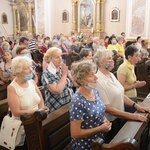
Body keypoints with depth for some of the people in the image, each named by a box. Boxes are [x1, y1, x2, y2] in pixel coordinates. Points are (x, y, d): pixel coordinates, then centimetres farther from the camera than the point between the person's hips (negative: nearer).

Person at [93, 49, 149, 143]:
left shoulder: (111, 75, 3)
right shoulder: (99, 81, -24)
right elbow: (107, 108, -25)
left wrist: (136, 105, -2)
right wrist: (132, 116, -23)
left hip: (120, 118, 8)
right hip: (110, 123, -8)